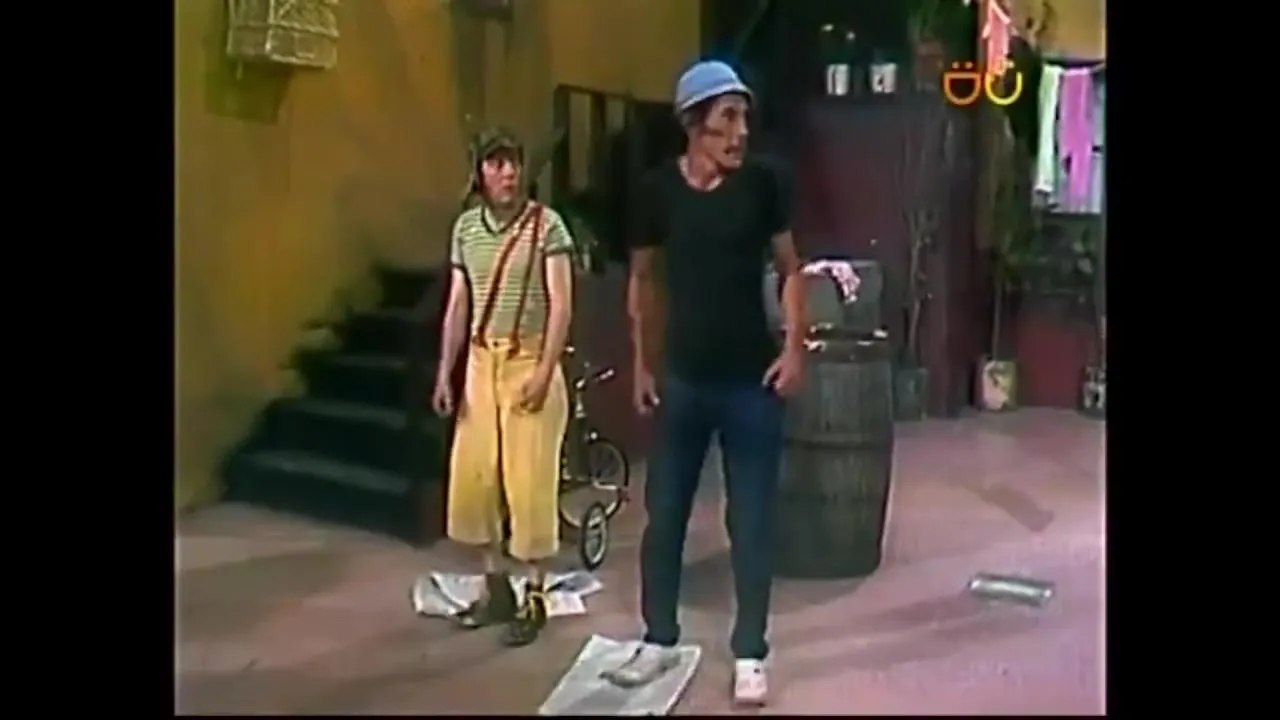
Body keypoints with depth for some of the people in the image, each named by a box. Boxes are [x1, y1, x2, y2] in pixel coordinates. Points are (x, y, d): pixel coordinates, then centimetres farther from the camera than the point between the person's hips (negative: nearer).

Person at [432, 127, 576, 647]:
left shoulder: (546, 224, -7)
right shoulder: (466, 227, 8)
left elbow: (561, 306, -10)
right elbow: (457, 305, 11)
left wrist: (544, 371, -18)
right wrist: (444, 372, 7)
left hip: (529, 360, -5)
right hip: (481, 361, 5)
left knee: (530, 480, -3)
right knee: (473, 476, 8)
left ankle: (534, 596, 11)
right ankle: (496, 587, 24)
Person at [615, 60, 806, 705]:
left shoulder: (761, 184, -5)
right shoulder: (659, 188, -3)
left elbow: (790, 269, 5)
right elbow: (643, 278, 8)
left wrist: (794, 347, -6)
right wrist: (640, 364, 6)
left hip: (752, 381, -1)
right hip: (683, 379, 1)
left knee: (750, 521, 5)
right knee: (664, 513, 10)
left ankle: (749, 654, 20)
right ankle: (658, 639, 28)